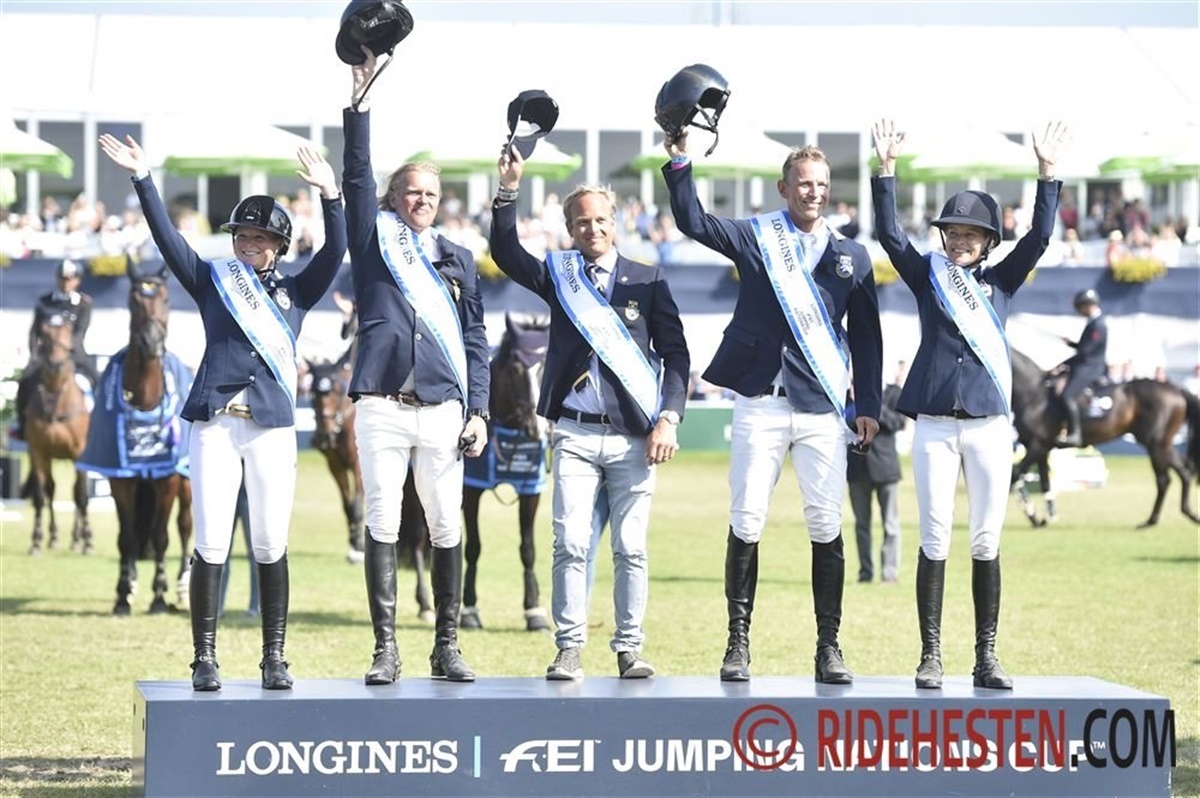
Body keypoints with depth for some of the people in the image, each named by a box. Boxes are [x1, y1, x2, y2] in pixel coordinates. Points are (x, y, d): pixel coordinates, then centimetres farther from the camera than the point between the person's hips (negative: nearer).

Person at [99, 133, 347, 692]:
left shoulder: (295, 291, 15)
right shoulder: (213, 280, 13)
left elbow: (336, 251, 2)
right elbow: (167, 237, 5)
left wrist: (330, 195, -12)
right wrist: (143, 179, -6)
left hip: (272, 428, 1)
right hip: (215, 425, -1)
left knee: (271, 545, 0)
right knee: (211, 544, -4)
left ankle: (274, 660, 5)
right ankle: (205, 660, 0)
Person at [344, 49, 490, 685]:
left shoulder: (458, 260, 16)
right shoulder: (375, 241, 11)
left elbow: (474, 341, 14)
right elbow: (357, 177, -2)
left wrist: (478, 411, 5)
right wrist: (360, 101, -10)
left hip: (443, 411, 2)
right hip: (382, 409, -2)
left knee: (447, 528, 1)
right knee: (382, 524, -3)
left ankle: (446, 647, 8)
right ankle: (385, 650, -1)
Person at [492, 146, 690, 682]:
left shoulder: (647, 280, 8)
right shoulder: (558, 275, 10)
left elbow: (675, 355, 6)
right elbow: (506, 253, -5)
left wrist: (667, 420, -4)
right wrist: (509, 191, -16)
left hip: (634, 436, 0)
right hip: (575, 435, 0)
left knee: (631, 549, 1)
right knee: (570, 544, -5)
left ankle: (629, 649, 7)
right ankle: (569, 649, 0)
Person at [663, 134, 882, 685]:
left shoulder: (851, 255, 11)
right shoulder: (754, 237, 8)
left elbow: (866, 336, 12)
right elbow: (692, 222, -3)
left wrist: (869, 406, 7)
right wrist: (679, 162, -14)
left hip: (822, 408, 1)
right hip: (759, 402, -1)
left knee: (826, 526, -2)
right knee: (746, 522, -2)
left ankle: (828, 648, 5)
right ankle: (738, 642, 4)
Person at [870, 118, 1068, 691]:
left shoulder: (1000, 281, 10)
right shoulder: (928, 276, 8)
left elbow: (1039, 237, -1)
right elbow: (889, 233, -2)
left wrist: (1047, 172, -10)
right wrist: (886, 169, -12)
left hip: (990, 425, 1)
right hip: (934, 425, -1)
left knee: (986, 543, 3)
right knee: (935, 542, -2)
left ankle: (986, 657, 7)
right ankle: (930, 656, 1)